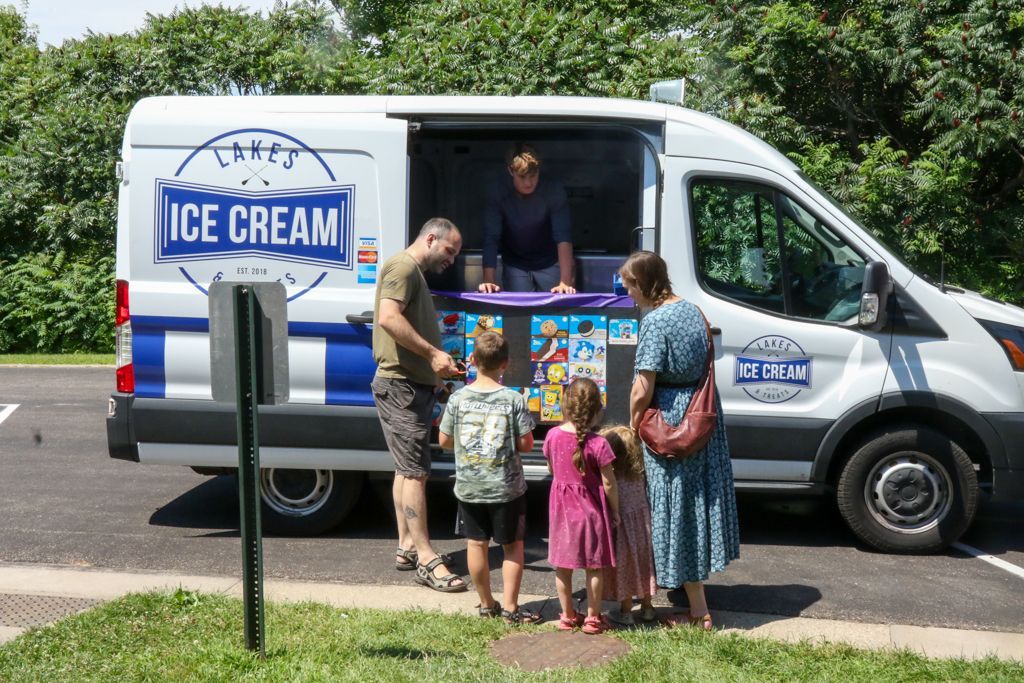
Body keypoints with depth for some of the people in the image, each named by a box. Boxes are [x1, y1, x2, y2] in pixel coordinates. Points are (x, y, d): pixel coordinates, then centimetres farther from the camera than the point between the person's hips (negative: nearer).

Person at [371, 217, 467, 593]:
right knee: (416, 470, -10)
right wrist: (433, 353, -25)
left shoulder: (414, 273, 21)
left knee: (407, 468, 15)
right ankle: (427, 560, -8)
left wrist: (438, 364, 16)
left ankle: (407, 547, 23)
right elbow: (388, 318, -27)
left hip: (413, 384, 11)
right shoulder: (403, 267, -12)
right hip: (401, 385, -11)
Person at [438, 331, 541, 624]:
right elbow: (526, 444, -11)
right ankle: (511, 608, 10)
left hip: (468, 487, 2)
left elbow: (445, 440, 1)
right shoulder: (513, 399, -12)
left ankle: (486, 604, 24)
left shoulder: (458, 398, -6)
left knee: (476, 544, 14)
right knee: (513, 545, 10)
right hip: (506, 487, -2)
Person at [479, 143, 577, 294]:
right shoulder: (498, 195, -21)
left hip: (550, 264, 0)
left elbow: (563, 236, -29)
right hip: (515, 266, 0)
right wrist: (488, 281, -38)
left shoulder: (554, 191, -23)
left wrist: (565, 282, -40)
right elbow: (491, 239, -25)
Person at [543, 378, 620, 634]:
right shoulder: (597, 444, -19)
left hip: (561, 508, 4)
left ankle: (567, 615, 24)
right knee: (594, 567, 9)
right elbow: (608, 483, -13)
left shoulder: (552, 436, -7)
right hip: (590, 509, -4)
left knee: (562, 565, 14)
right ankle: (593, 618, 16)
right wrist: (615, 511, 0)